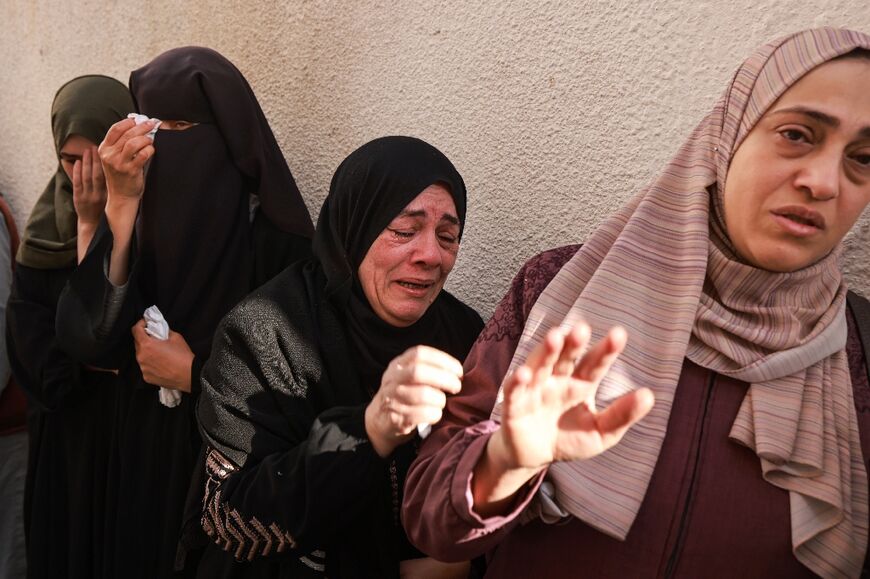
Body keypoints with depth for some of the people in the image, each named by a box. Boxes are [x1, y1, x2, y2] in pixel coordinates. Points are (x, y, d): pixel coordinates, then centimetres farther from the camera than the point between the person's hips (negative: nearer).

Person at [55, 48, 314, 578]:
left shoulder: (275, 237, -16)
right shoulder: (146, 218, -3)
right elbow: (88, 335, -16)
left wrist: (192, 374, -13)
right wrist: (122, 201, -22)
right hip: (143, 460, 4)